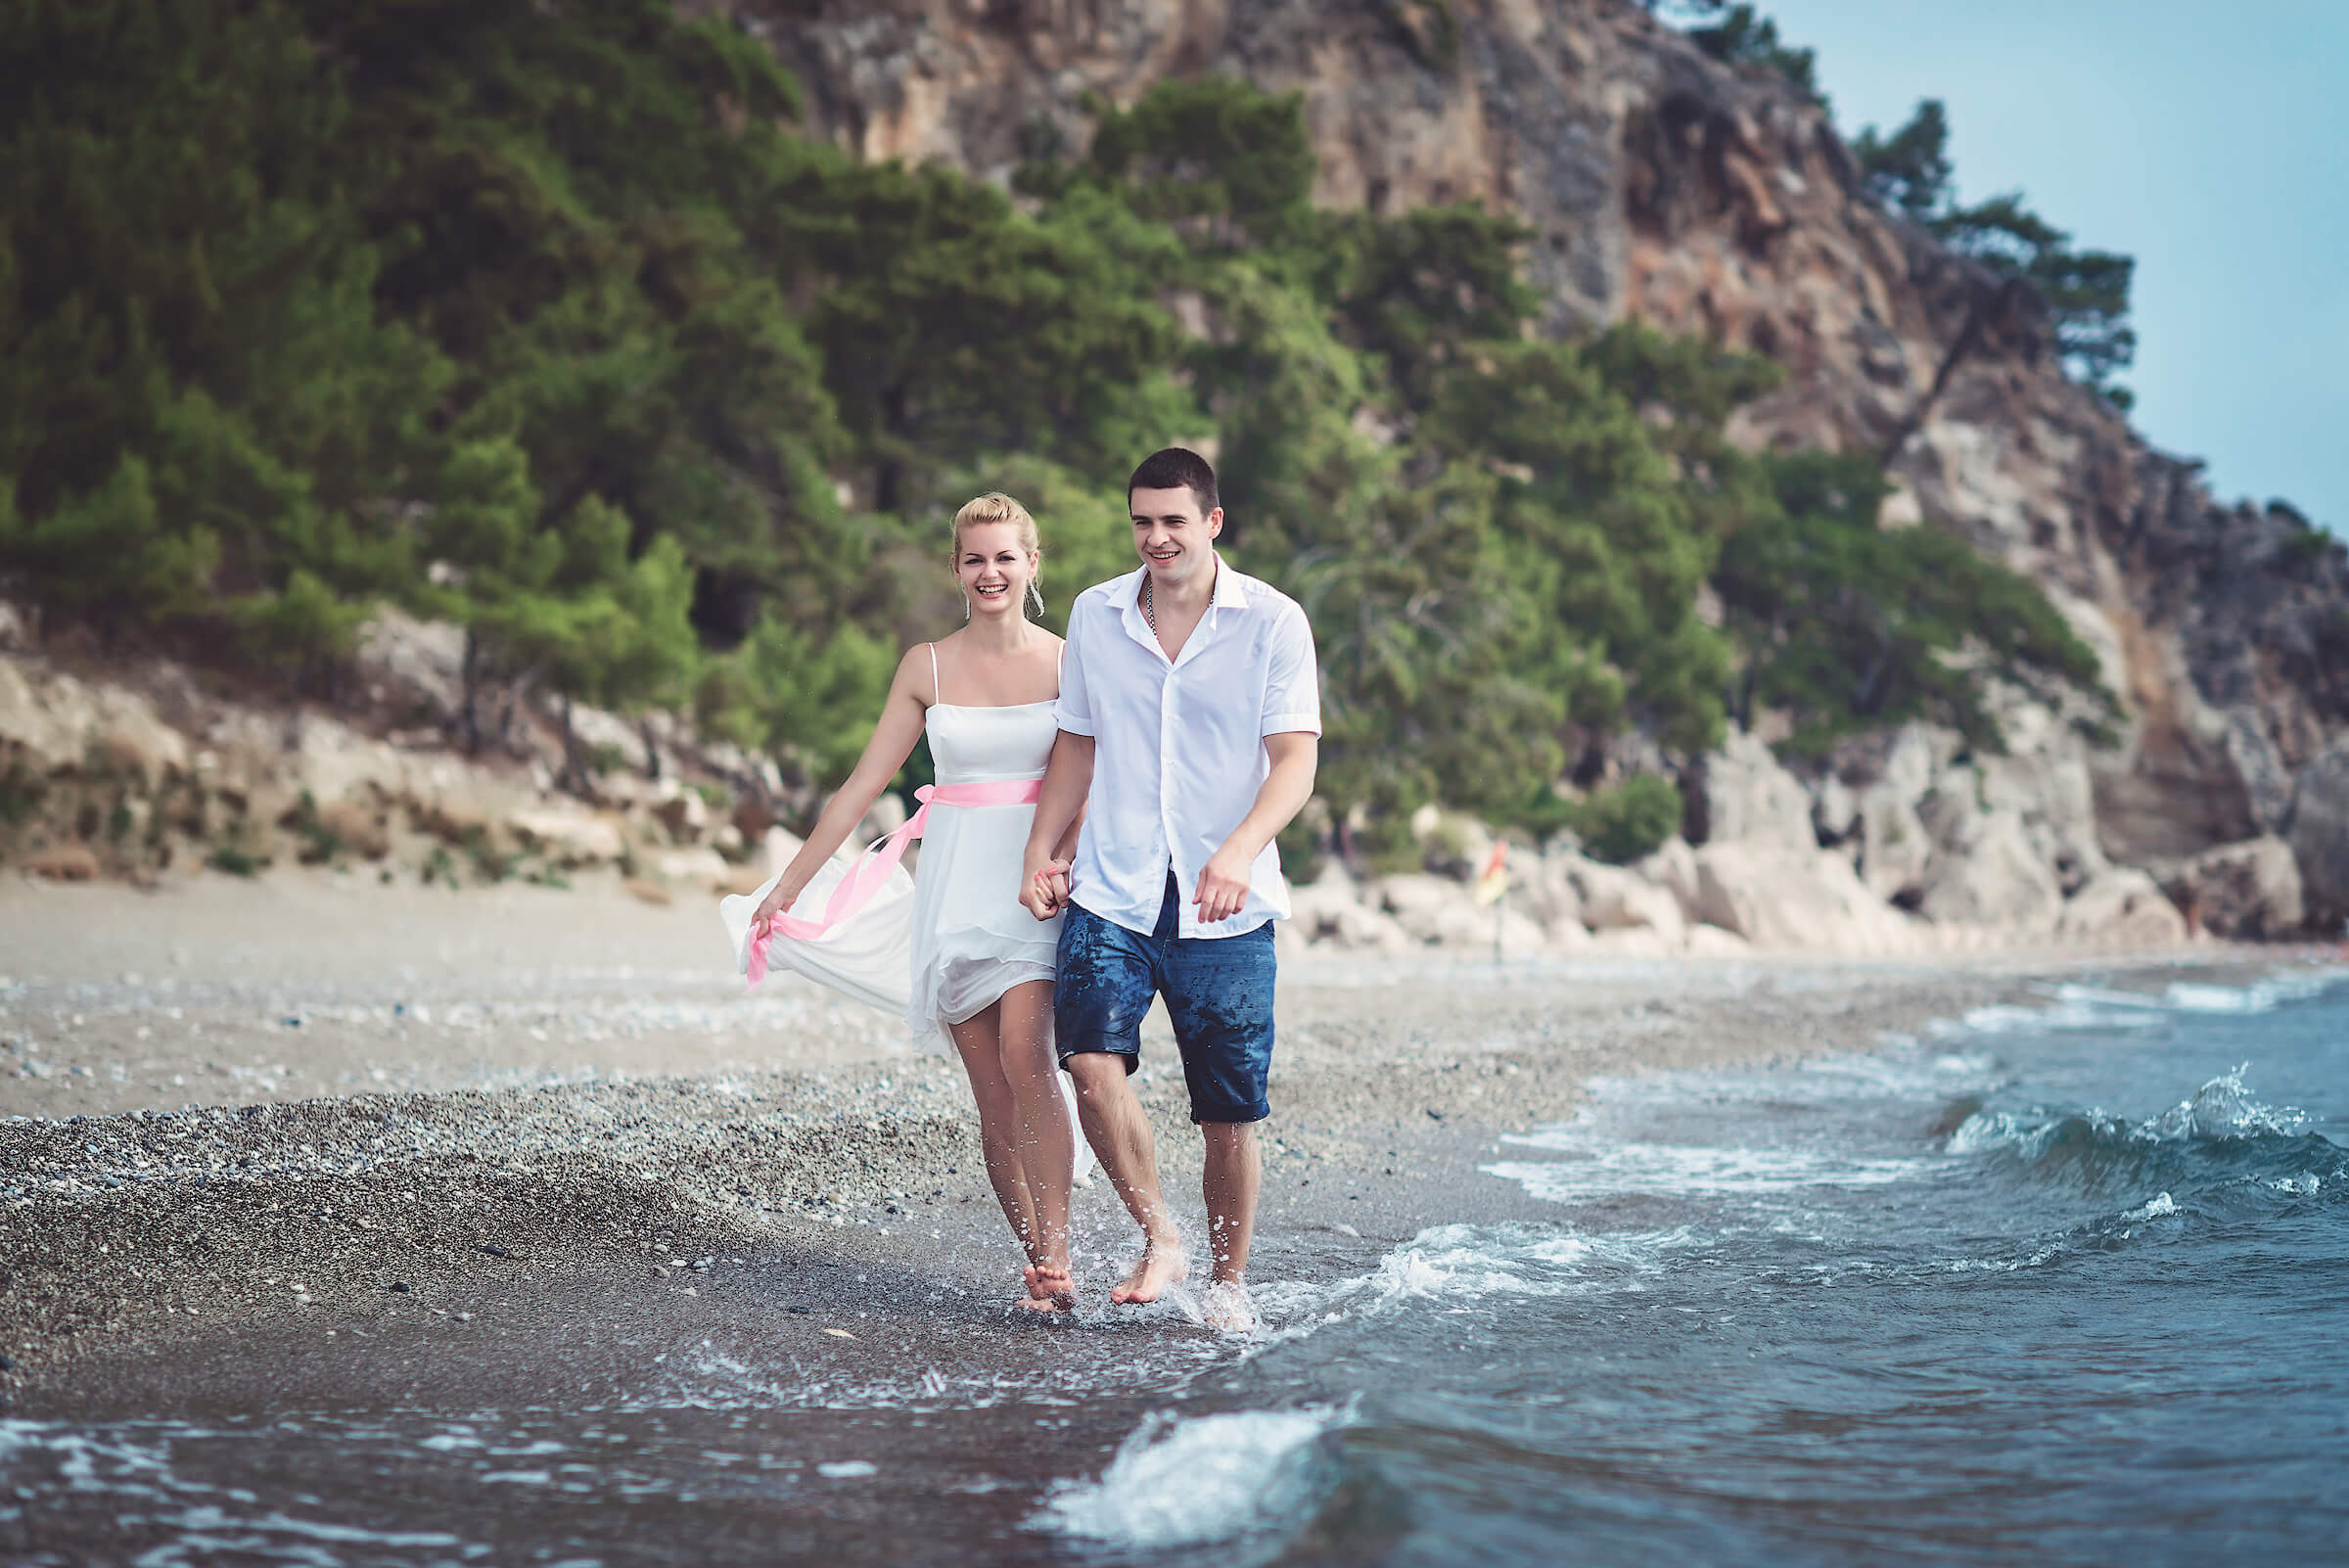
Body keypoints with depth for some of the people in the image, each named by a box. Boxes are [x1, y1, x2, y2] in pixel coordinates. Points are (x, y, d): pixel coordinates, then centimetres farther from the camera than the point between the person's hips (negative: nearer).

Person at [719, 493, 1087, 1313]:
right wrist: (790, 883, 10)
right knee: (992, 1094, 0)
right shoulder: (927, 667, 7)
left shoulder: (1064, 662, 3)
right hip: (956, 888, 2)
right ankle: (1037, 1265, 7)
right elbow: (864, 783, 10)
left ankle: (1057, 1256, -21)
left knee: (1025, 1059, -22)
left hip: (1039, 885, -2)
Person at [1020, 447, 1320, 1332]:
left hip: (1226, 908, -2)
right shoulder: (1095, 616, 8)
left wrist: (1240, 851, -25)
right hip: (1112, 892, 2)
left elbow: (1295, 759, -9)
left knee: (1229, 1115, 1)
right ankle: (1159, 1238, 0)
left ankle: (1227, 1284, 21)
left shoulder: (1272, 622, -2)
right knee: (1093, 1063, -19)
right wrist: (1041, 854, 7)